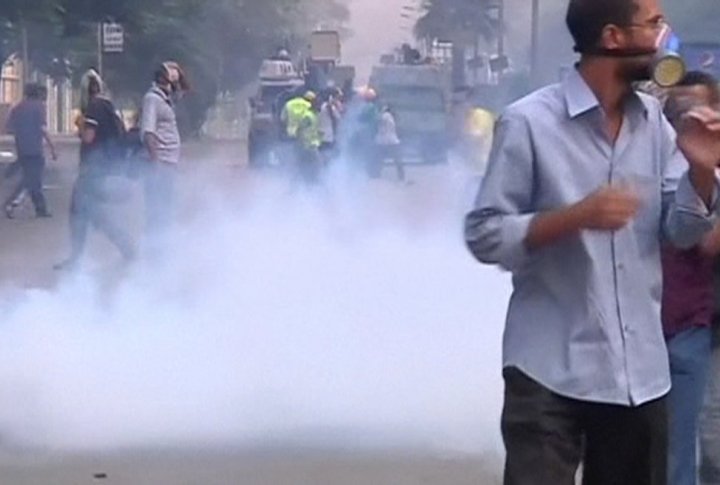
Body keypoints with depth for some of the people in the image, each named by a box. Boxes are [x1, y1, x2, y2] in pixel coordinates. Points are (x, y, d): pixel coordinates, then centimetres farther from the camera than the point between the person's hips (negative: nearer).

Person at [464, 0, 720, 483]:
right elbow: (484, 236, -10)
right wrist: (575, 216, -23)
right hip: (552, 371, -5)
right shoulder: (529, 122, -10)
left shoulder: (654, 120, 7)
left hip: (640, 370, 6)